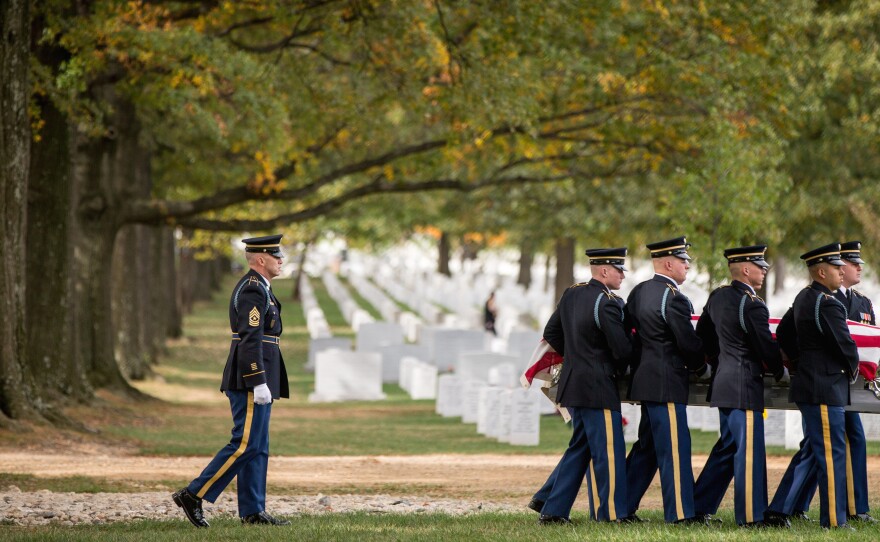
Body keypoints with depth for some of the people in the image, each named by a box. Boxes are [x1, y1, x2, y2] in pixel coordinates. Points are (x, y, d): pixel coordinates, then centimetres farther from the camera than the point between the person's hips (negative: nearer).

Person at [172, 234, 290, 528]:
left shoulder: (256, 288, 19)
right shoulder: (253, 290, -14)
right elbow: (250, 340, -22)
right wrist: (259, 383, -25)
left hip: (253, 382, 11)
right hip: (250, 381, -11)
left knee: (257, 447, 9)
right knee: (245, 444, -10)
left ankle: (252, 511, 10)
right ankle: (194, 495, -8)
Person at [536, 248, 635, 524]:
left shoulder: (571, 294, 8)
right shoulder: (607, 303, -17)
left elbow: (551, 334, 17)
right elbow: (622, 349, -18)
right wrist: (621, 369, 2)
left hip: (572, 384, 9)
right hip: (598, 388, -9)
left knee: (579, 448, 15)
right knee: (608, 450, -1)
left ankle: (552, 511, 14)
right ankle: (612, 514, 4)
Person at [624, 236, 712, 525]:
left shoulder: (638, 292, 10)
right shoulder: (673, 298, -16)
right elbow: (689, 342, -14)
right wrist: (703, 369, 2)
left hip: (646, 379, 9)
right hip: (667, 384, -9)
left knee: (647, 446, 16)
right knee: (675, 447, -5)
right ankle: (680, 512, -2)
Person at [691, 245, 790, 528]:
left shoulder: (717, 297, 10)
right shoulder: (752, 305, -17)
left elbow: (702, 335, 19)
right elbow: (766, 346, -11)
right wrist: (781, 372, 6)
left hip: (723, 382, 9)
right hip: (745, 386, -9)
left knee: (728, 446, 16)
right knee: (748, 449, -3)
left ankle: (698, 506, 17)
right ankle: (752, 515, 1)